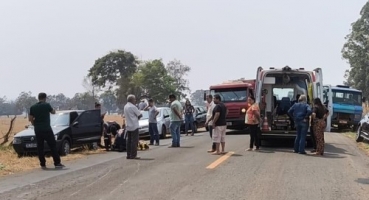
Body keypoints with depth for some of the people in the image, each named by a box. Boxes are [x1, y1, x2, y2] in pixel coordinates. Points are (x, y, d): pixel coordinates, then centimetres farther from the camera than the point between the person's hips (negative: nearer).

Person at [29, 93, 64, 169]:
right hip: (47, 129, -4)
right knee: (53, 146, 0)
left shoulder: (33, 107, 5)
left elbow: (30, 119, 3)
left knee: (40, 147, 9)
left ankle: (43, 164, 8)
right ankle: (57, 163, -2)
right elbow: (53, 112, 9)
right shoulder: (46, 105, -6)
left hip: (37, 130, 4)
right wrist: (52, 109, 29)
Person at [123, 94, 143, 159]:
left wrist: (135, 117, 6)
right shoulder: (132, 107, -14)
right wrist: (138, 117, 7)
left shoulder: (125, 106, 12)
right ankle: (133, 155, -6)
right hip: (134, 126, -8)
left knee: (129, 141, 10)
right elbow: (140, 115, -13)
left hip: (128, 126, 8)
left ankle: (128, 155, 11)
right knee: (134, 141, -5)